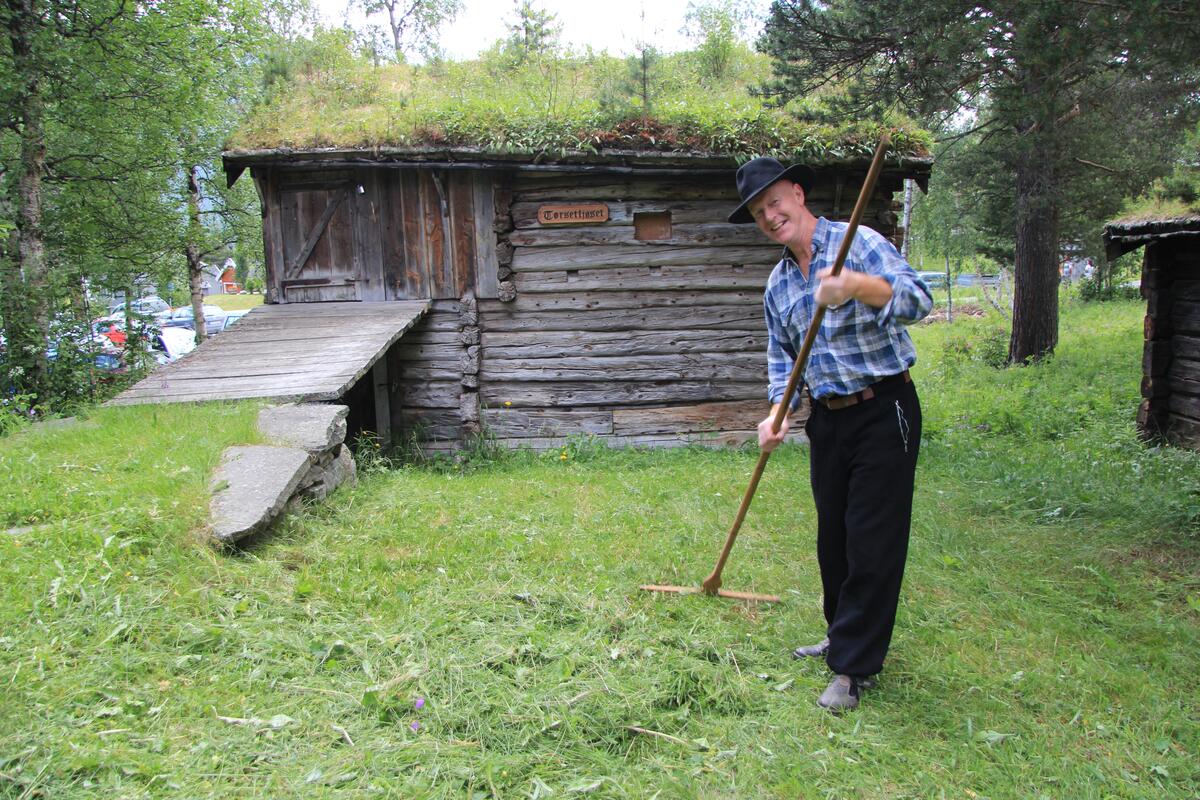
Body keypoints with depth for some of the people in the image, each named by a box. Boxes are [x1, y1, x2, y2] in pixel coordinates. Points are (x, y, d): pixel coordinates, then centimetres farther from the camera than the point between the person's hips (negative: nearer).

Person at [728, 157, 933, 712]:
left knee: (873, 541, -3)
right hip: (827, 420, 7)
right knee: (832, 535, 15)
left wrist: (857, 286, -41)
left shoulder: (859, 243, -10)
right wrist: (778, 414, 0)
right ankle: (843, 634, 34)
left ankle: (854, 666, 6)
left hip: (884, 412, -7)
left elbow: (917, 300, -23)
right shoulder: (778, 286, 11)